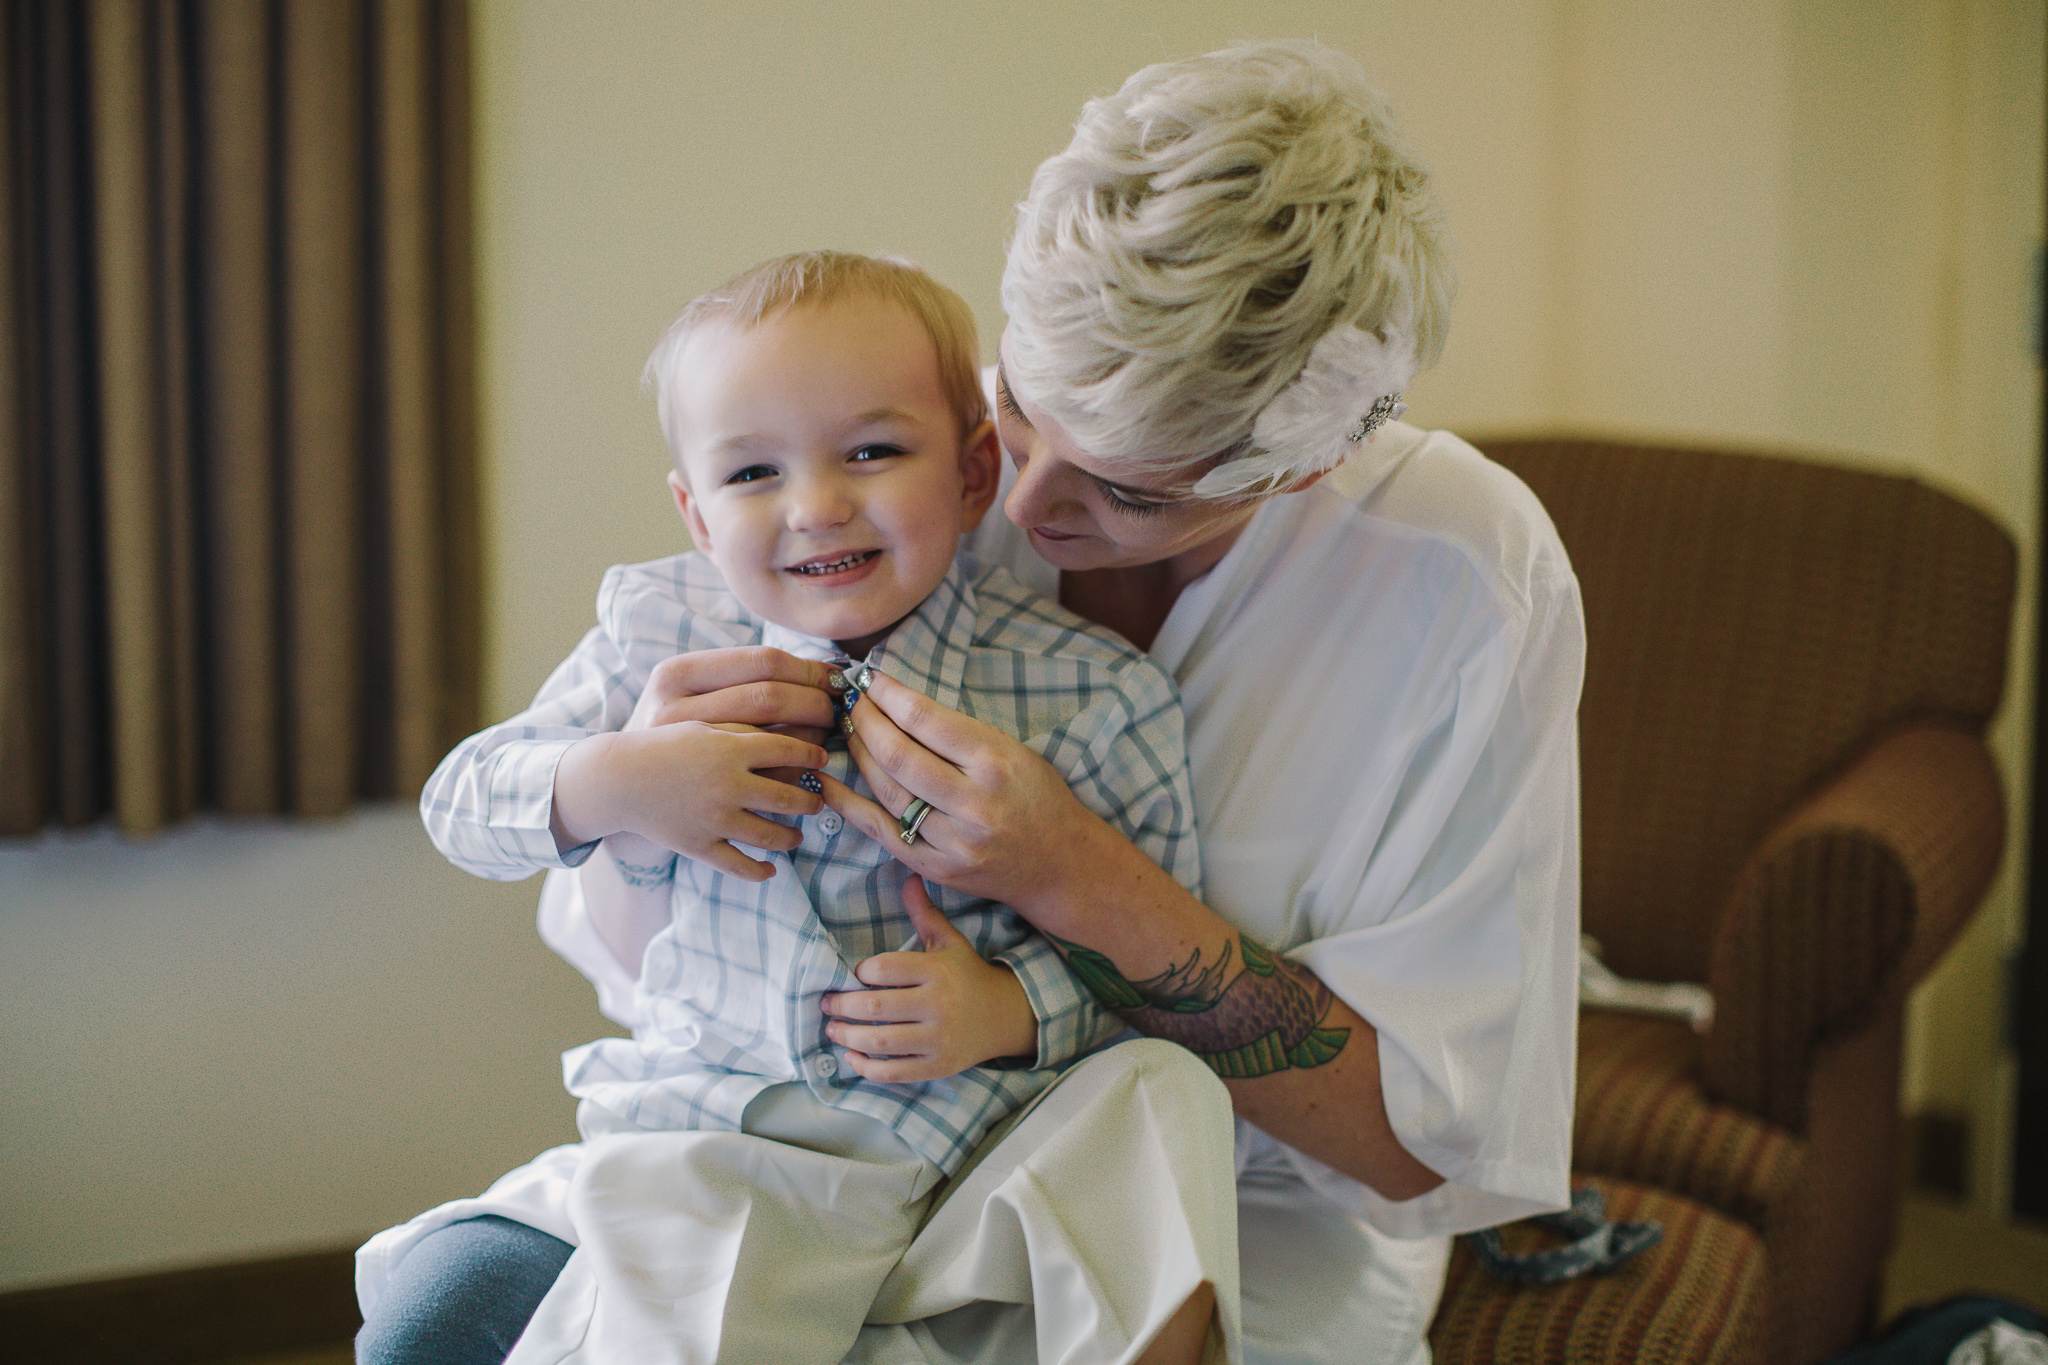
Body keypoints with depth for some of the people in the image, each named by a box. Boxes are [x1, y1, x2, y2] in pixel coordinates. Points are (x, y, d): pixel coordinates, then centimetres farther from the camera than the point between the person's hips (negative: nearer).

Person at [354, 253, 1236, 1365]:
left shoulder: (1086, 696, -6)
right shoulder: (658, 636, 0)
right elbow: (459, 804, 5)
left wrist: (1013, 1009, -18)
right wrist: (606, 782, -16)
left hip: (940, 1167, -1)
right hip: (672, 1137, 2)